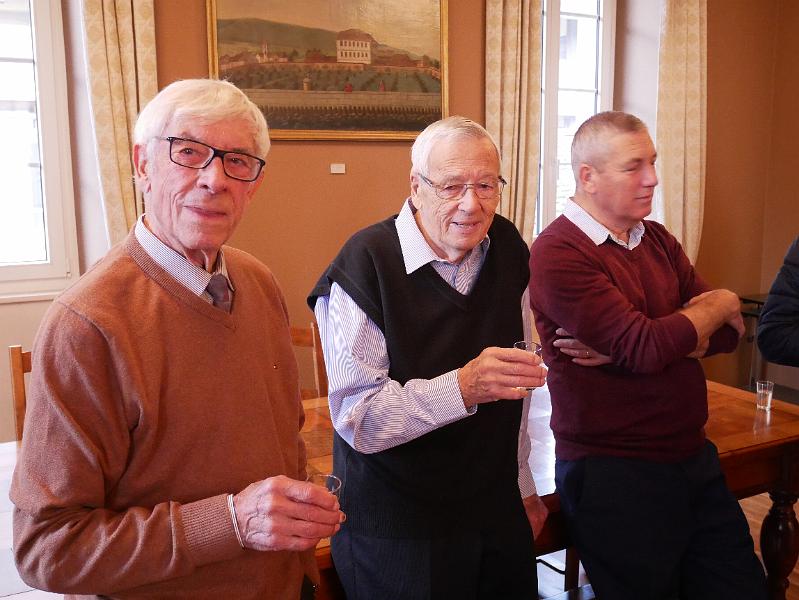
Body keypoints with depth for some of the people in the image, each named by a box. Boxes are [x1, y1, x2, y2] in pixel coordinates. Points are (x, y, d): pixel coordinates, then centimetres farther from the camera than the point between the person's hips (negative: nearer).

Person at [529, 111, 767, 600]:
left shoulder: (659, 240, 8)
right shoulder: (559, 253, -16)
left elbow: (728, 334, 1)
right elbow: (646, 348, -24)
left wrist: (638, 342, -17)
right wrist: (719, 305, -6)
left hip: (694, 458, 7)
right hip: (613, 473, -7)